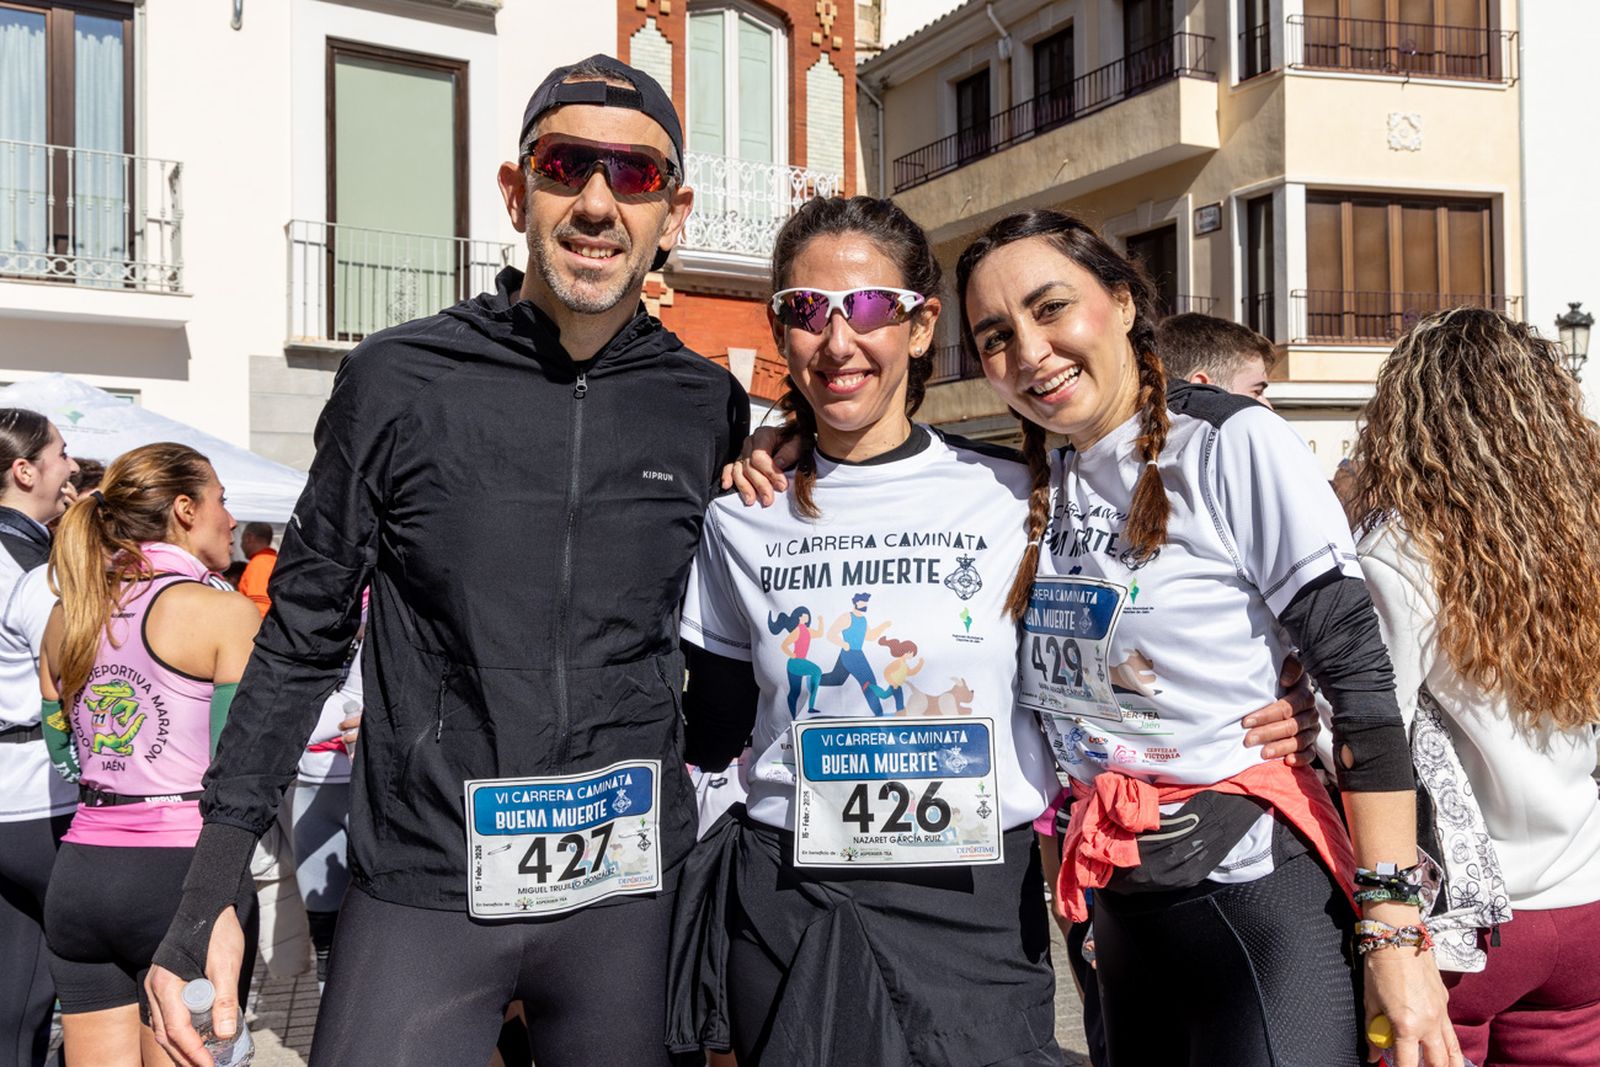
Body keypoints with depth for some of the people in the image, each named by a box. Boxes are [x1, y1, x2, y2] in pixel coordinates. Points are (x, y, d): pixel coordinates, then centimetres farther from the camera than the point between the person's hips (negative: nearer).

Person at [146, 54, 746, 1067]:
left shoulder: (711, 408, 1)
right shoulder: (398, 383, -4)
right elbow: (302, 639, 0)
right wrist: (210, 891, -3)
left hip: (631, 894, 2)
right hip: (423, 895, -2)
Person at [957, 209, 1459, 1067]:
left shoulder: (1231, 443, -11)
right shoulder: (1039, 483, 8)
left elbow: (1360, 678, -13)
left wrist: (1394, 928, -18)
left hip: (1253, 892, -6)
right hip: (1118, 906, 6)